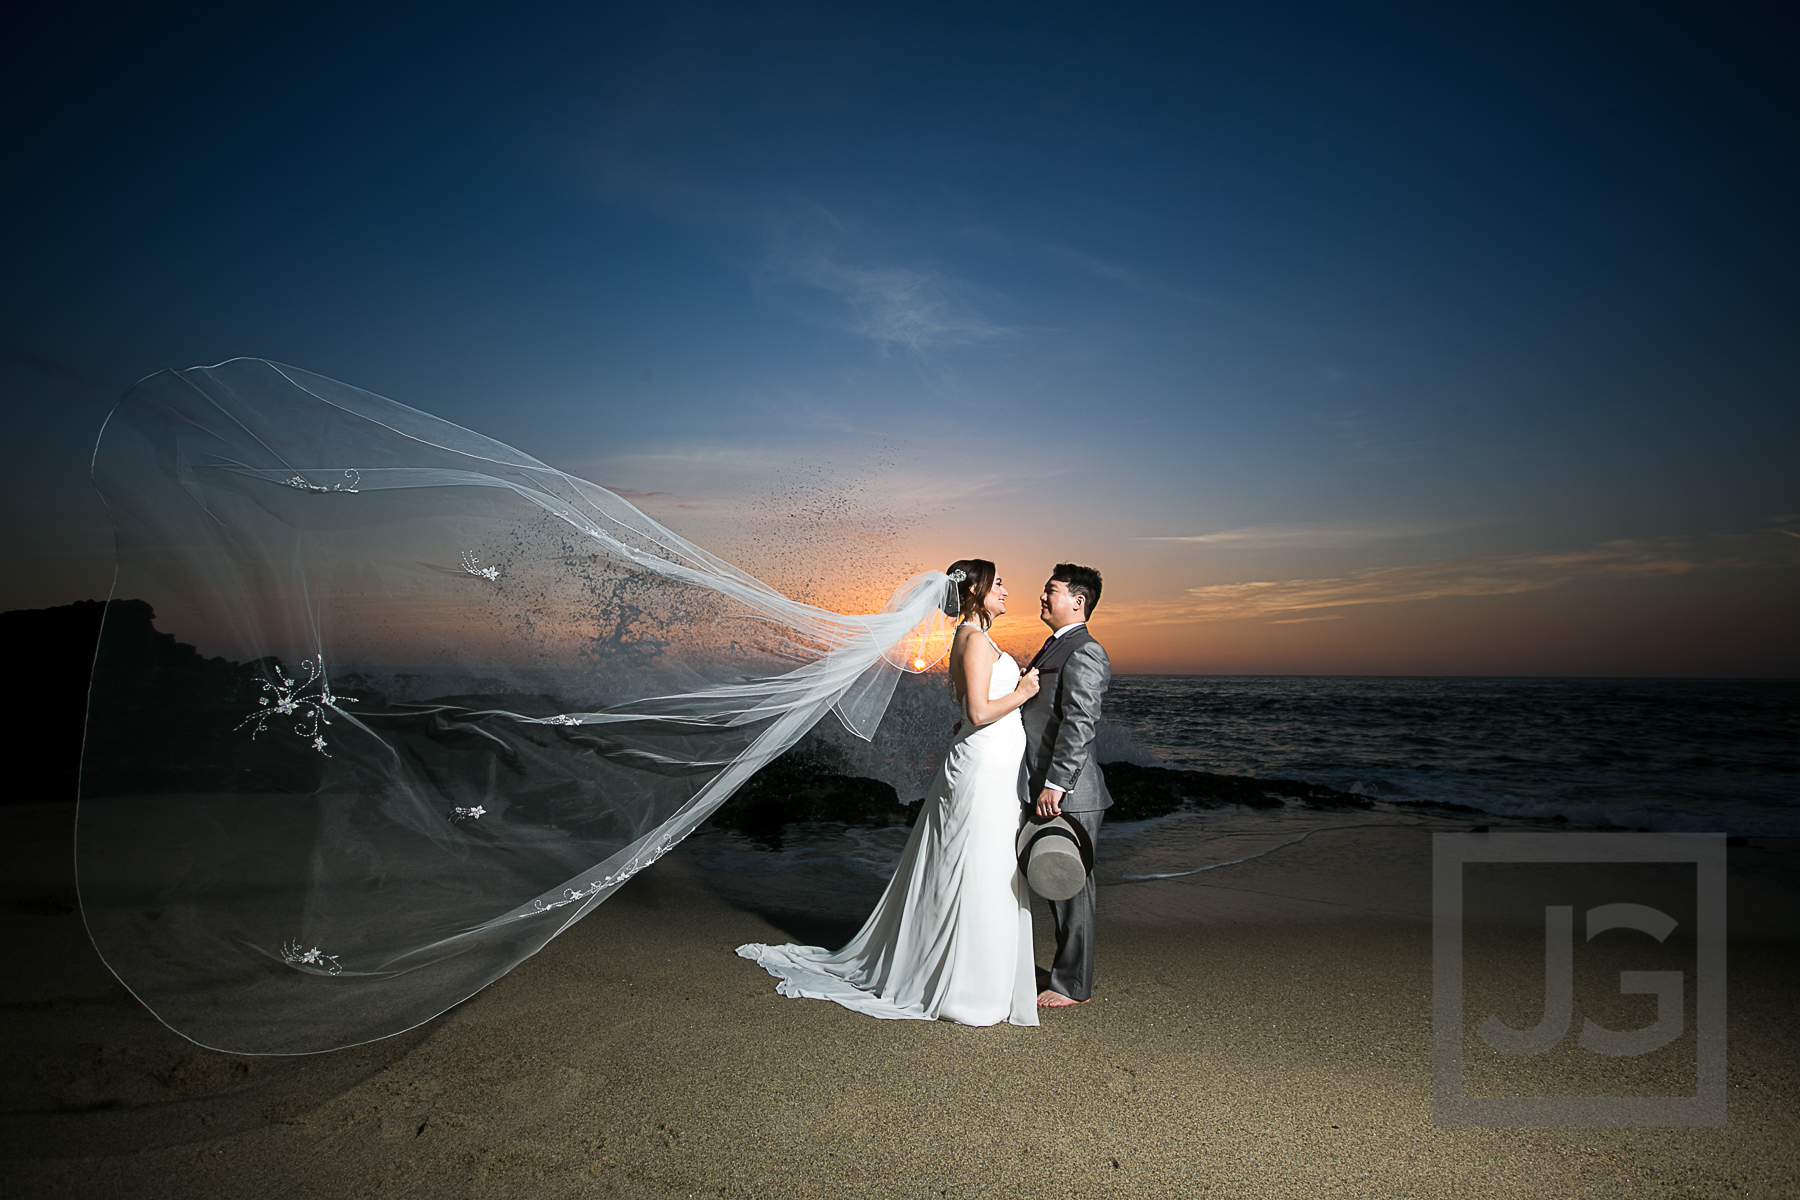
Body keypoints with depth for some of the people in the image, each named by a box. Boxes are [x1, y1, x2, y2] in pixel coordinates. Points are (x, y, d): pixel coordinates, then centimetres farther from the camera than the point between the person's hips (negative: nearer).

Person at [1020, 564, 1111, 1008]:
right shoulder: (1054, 648, 17)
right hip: (1047, 788, 10)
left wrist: (1055, 784, -24)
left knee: (1071, 885, 0)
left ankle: (1072, 985, 11)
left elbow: (1079, 725, -22)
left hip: (1068, 793, -10)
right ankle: (1065, 968, 31)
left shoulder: (1083, 653, -15)